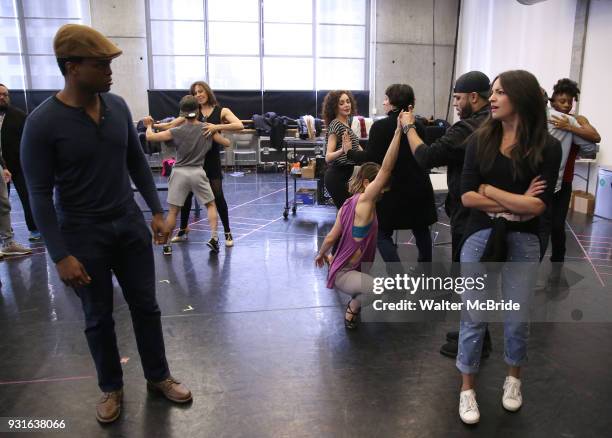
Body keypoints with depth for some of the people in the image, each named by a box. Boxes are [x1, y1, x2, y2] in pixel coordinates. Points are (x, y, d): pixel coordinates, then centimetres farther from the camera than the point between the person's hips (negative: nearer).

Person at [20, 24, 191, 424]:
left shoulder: (118, 105, -2)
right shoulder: (42, 122, -16)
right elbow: (40, 195, -13)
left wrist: (157, 211, 6)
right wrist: (60, 255, -16)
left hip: (130, 223, 4)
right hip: (83, 233, -4)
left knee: (146, 306, 13)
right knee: (99, 317, 12)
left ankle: (158, 376, 32)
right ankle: (112, 387, 34)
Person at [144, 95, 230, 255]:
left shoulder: (176, 131, -4)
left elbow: (150, 137, -1)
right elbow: (226, 143, 9)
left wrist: (149, 125, 20)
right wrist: (216, 135, 30)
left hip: (179, 172, 0)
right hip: (198, 172, 0)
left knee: (173, 211, 9)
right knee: (211, 205, 16)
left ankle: (167, 245, 14)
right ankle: (214, 238, 3)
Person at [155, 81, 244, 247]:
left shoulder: (221, 111, 0)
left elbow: (239, 125, -15)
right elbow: (171, 125, 3)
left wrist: (218, 127, -26)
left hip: (211, 159, -3)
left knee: (218, 196, -3)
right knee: (186, 194, 9)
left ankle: (227, 232, 11)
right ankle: (183, 230, 27)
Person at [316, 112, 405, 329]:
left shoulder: (348, 204, 2)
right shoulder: (364, 201, -22)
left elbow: (330, 238, 6)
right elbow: (386, 169, -31)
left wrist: (321, 255, 25)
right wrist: (399, 130, -31)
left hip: (347, 267, 10)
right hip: (342, 274, -10)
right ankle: (353, 309, -3)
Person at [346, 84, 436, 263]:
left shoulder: (380, 126, -12)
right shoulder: (418, 127, 5)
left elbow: (370, 158, -14)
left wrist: (349, 152, 2)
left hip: (393, 189, -6)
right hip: (420, 188, 6)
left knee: (383, 234, 5)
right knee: (421, 229, 21)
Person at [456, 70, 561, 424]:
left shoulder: (548, 147, -6)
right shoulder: (480, 139, -2)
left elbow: (538, 205, -15)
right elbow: (467, 196, -8)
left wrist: (488, 189, -10)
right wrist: (516, 203, -14)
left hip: (523, 243, -1)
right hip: (480, 237, 1)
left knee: (517, 319, 12)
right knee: (474, 317, 8)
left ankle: (514, 379, 41)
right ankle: (468, 388, 27)